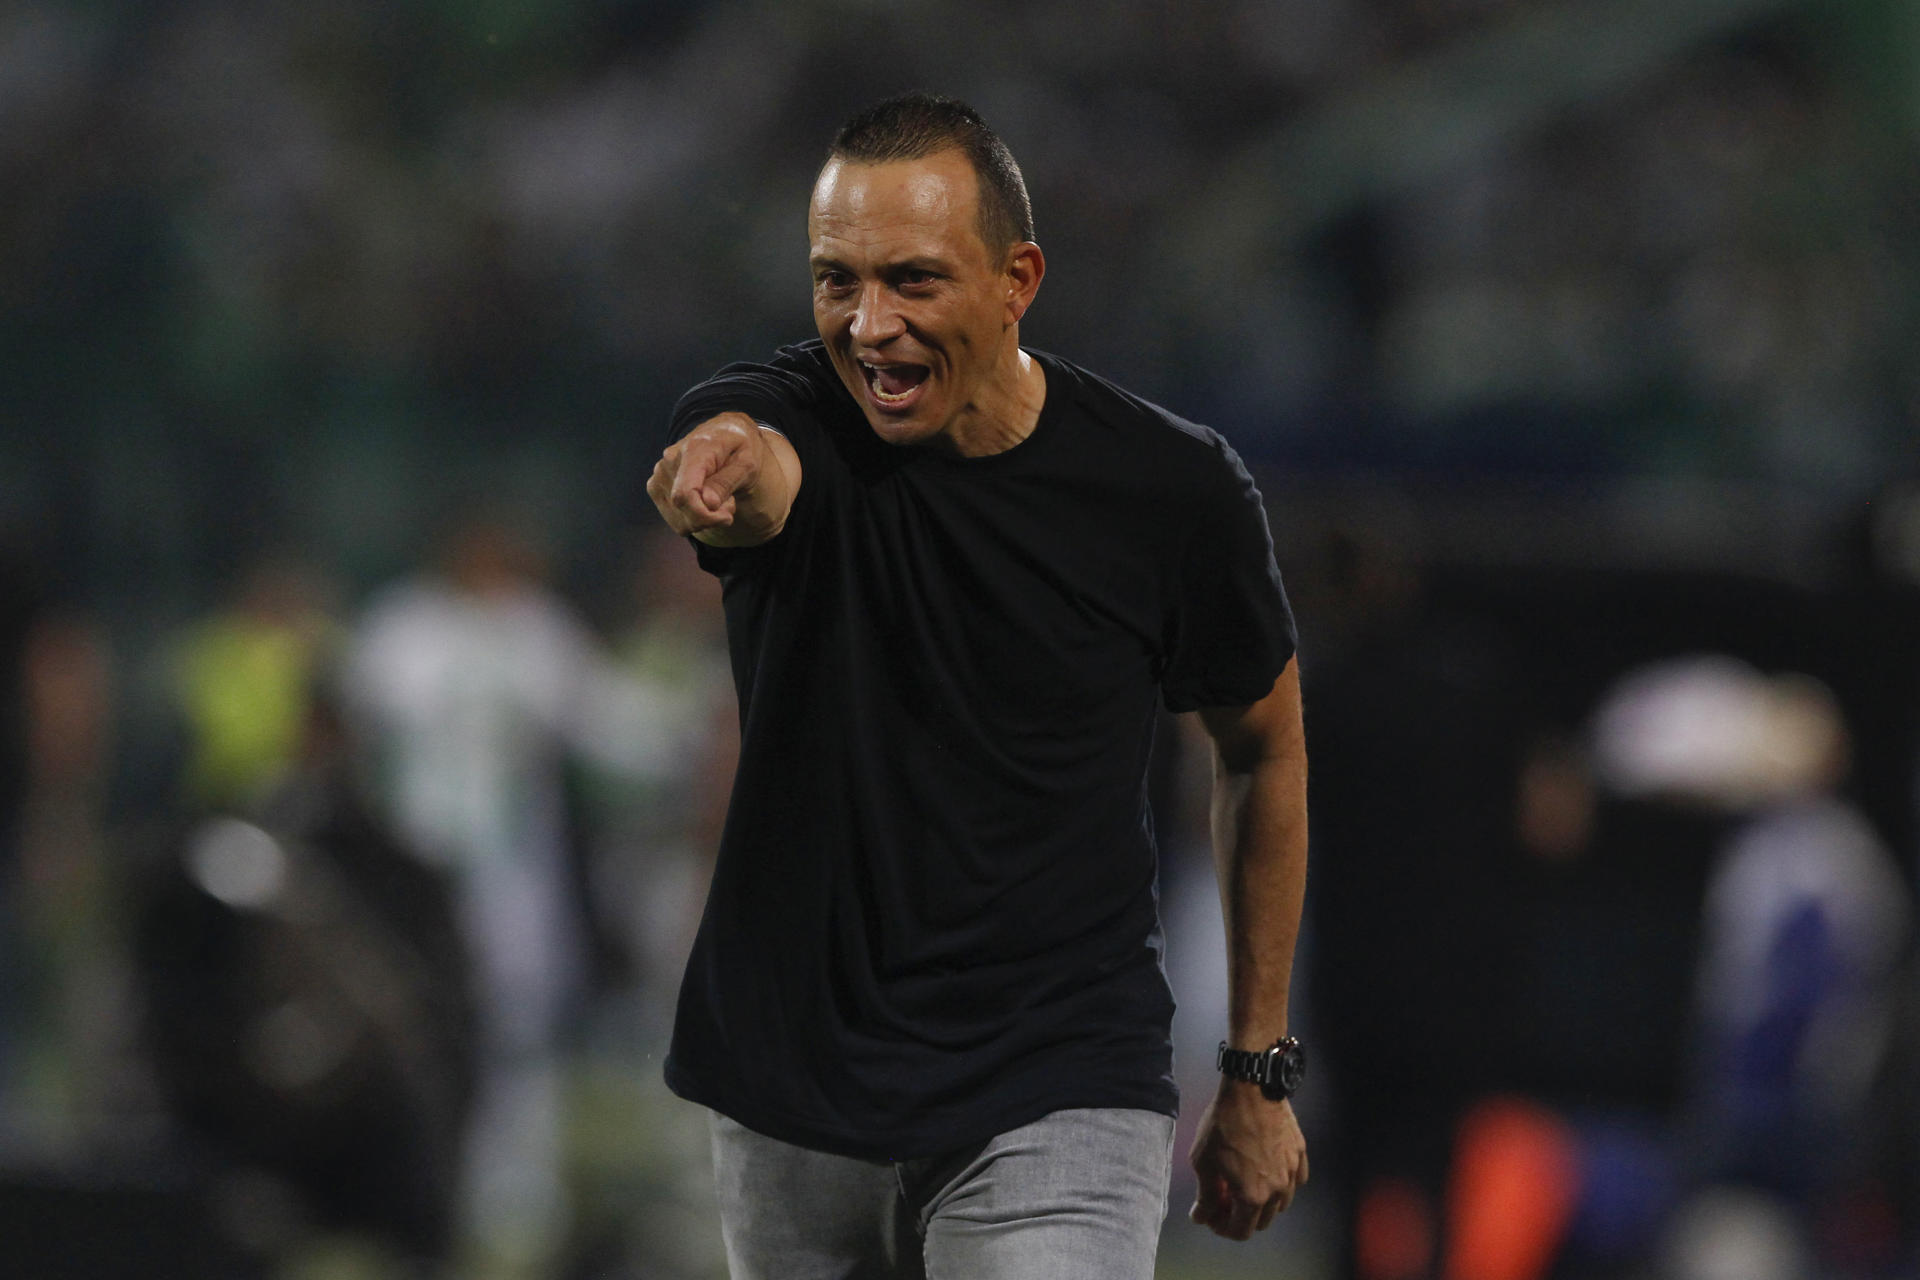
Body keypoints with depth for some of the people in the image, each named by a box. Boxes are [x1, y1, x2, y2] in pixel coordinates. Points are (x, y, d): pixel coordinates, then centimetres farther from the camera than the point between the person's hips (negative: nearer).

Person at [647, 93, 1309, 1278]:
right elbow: (745, 472, -36)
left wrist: (1260, 1071, 11)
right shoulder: (785, 427, -10)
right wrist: (718, 477, -62)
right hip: (793, 1109, 2)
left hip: (1059, 1096, -2)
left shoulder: (1175, 491, -8)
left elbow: (1264, 746, 8)